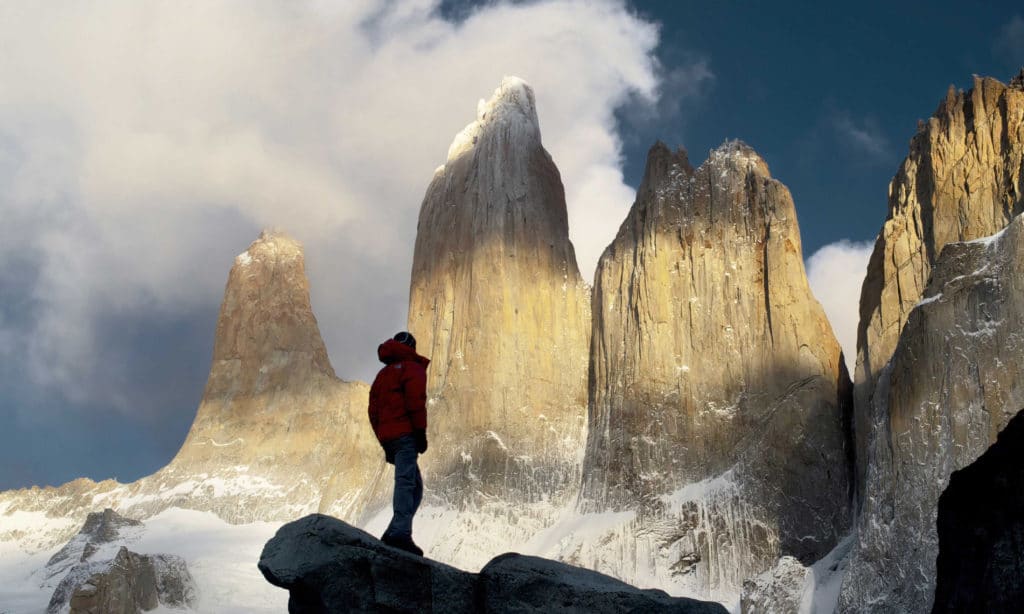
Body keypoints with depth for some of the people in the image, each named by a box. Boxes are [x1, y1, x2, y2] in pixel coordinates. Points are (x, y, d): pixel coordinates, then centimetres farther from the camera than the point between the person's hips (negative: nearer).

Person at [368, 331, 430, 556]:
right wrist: (421, 431, -12)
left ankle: (393, 534, 0)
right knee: (406, 481, -20)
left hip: (387, 437, 8)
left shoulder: (383, 374, 27)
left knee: (414, 486, 11)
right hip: (406, 434, -8)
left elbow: (373, 410, 23)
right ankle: (400, 533, -36)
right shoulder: (412, 368, 4)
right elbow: (416, 400, -12)